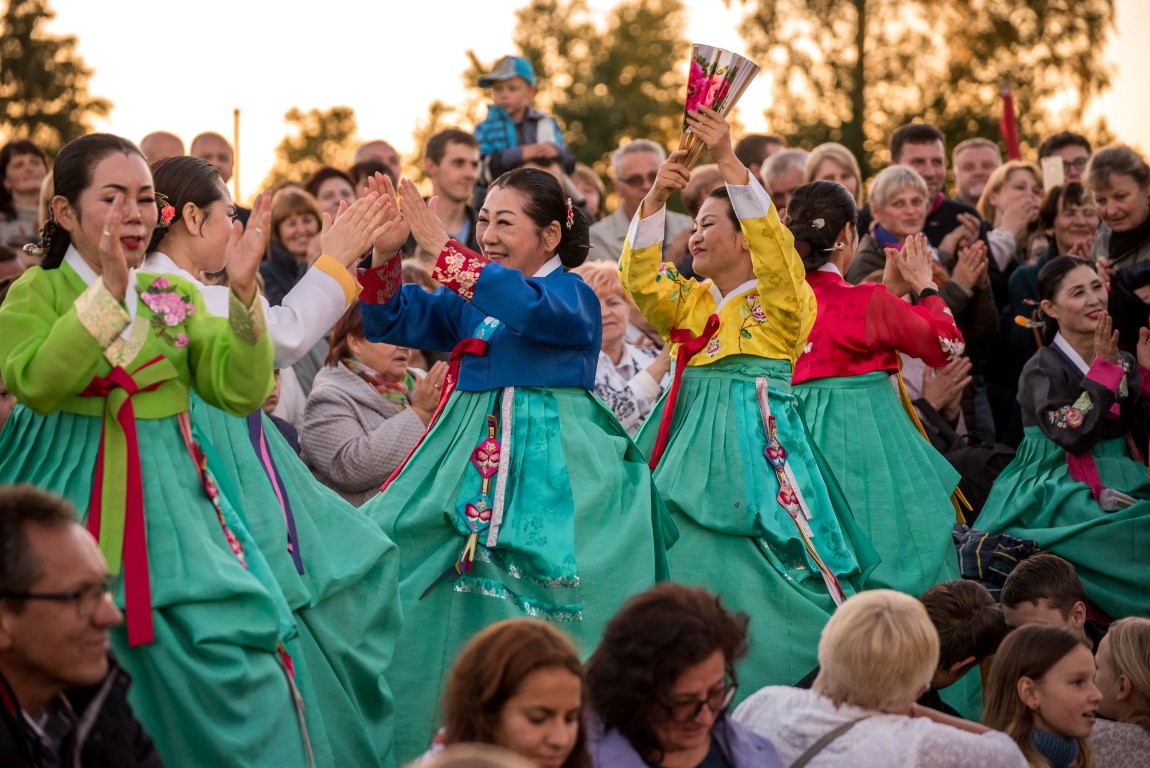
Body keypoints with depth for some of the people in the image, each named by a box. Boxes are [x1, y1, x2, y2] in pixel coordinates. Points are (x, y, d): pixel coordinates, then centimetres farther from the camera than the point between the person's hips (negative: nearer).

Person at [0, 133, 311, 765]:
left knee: (232, 658, -8)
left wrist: (244, 293, -12)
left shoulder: (173, 296, 11)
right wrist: (108, 292, -24)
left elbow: (242, 391, 0)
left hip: (170, 513, 3)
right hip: (74, 513, -3)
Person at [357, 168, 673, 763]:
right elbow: (389, 321, 10)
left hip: (550, 463, -6)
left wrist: (441, 247, -28)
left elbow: (529, 307, -26)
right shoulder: (467, 300, 15)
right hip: (472, 453, 6)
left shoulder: (571, 293, -4)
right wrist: (384, 253, -9)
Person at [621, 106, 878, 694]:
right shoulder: (689, 302, 18)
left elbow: (771, 239, -15)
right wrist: (656, 198, -9)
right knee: (691, 562, 2)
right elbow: (640, 281, 1)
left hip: (759, 439, -5)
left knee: (769, 569, -12)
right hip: (691, 441, 6)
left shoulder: (780, 299, 1)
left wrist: (729, 162, -22)